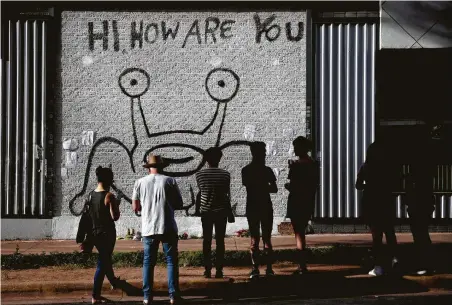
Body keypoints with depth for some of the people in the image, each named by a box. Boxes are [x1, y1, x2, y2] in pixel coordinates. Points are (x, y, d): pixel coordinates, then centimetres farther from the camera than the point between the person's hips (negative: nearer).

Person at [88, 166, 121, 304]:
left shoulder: (91, 195, 3)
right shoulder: (109, 196, -17)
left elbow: (89, 214, 9)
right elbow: (115, 217, -19)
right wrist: (116, 205, -4)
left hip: (95, 232, 7)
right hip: (107, 233, -7)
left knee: (105, 258, 26)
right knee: (102, 263, 0)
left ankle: (113, 281, 49)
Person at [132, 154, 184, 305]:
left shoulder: (140, 183, 3)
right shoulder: (170, 181, -1)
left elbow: (135, 207, 6)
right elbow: (179, 204, 3)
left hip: (148, 229, 2)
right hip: (168, 228, -1)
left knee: (148, 262, 10)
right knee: (171, 261, 6)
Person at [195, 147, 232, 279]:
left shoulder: (200, 174, -4)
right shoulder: (225, 174, -7)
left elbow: (200, 192, 5)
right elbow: (227, 195, -4)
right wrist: (230, 212, 6)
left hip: (205, 211, 1)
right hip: (221, 211, -1)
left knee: (207, 241, 6)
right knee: (220, 241, 4)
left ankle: (207, 270, 5)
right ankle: (219, 270, 2)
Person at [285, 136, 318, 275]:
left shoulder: (296, 165, -15)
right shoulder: (314, 164, 7)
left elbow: (294, 186, -18)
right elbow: (314, 185, 10)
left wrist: (287, 186, 2)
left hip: (296, 202, -7)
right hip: (309, 202, 7)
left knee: (299, 234, -2)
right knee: (301, 232, 17)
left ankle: (302, 266, -2)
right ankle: (303, 265, 20)